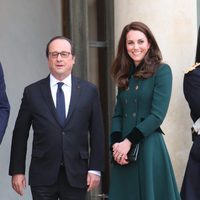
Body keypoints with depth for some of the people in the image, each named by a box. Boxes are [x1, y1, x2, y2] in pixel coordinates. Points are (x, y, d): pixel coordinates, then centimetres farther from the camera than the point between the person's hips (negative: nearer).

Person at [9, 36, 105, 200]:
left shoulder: (89, 91, 4)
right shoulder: (32, 92, 3)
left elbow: (97, 133, 4)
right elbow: (20, 135, 5)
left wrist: (95, 169, -1)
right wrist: (17, 171, 2)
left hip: (76, 175, 0)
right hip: (42, 176, 0)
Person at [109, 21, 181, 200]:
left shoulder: (162, 71, -5)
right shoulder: (125, 75, 13)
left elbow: (157, 115, -12)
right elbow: (118, 114, 10)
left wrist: (128, 142, -14)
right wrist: (116, 143, -7)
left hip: (149, 146, -5)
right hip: (123, 151, 5)